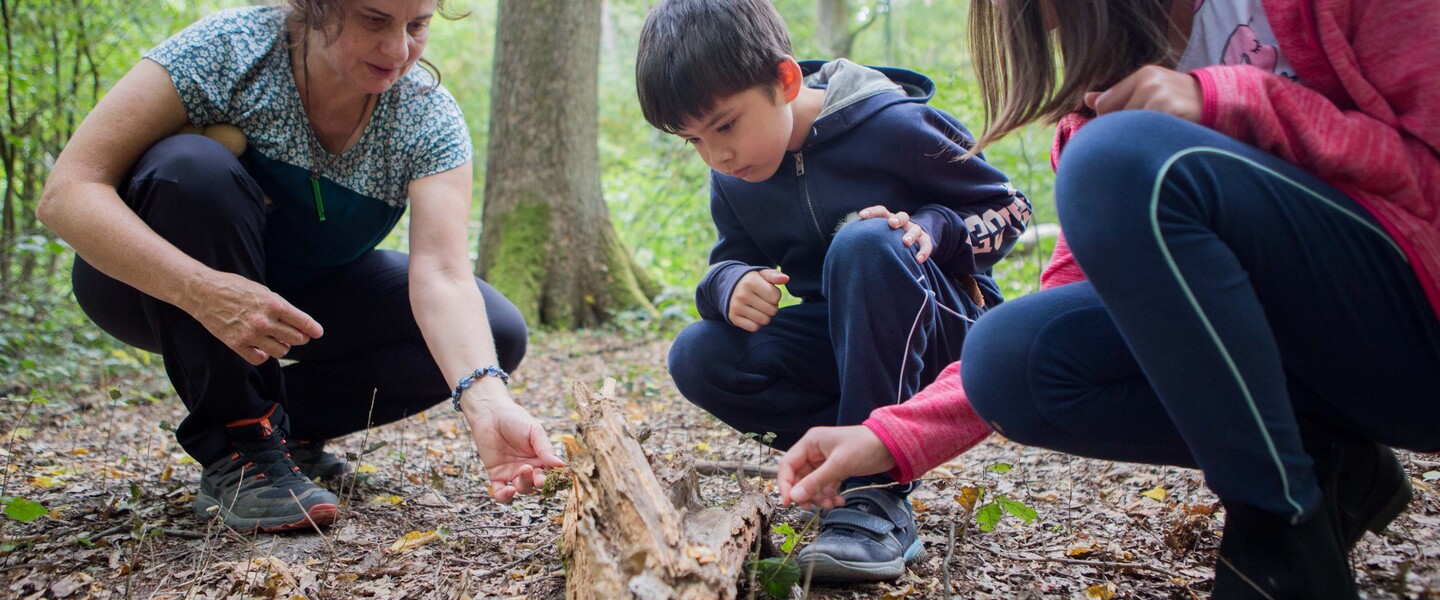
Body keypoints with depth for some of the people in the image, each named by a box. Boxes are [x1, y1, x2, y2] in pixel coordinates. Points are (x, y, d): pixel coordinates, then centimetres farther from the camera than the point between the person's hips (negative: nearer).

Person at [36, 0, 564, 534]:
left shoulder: (430, 119, -18)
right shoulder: (228, 50, -25)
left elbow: (442, 274, -31)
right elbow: (66, 192, -30)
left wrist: (487, 402, -49)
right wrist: (202, 291, -46)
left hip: (304, 299, 3)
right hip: (157, 286, -2)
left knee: (498, 334, -15)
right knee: (194, 167, -34)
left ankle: (287, 419, 2)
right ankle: (237, 449, -22)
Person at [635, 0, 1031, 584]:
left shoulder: (892, 126, -18)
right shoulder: (731, 179, -1)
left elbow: (1009, 206, -8)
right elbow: (728, 261, 6)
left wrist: (930, 229, -29)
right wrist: (732, 284, -19)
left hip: (944, 328, -5)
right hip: (840, 339, 5)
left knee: (864, 243, -37)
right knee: (698, 357, -18)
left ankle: (878, 495, -34)